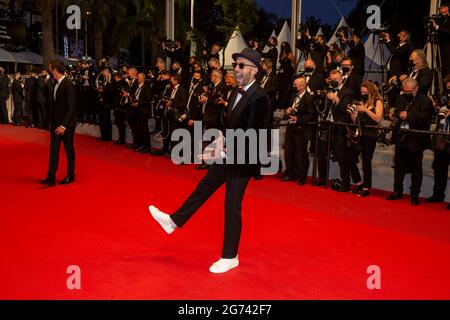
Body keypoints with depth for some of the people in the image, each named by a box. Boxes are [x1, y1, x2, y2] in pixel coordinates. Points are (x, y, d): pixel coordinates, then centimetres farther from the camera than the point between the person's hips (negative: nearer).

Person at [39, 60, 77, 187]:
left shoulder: (68, 85, -16)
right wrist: (52, 122, 9)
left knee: (69, 149, 7)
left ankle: (71, 176, 22)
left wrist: (64, 125, -23)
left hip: (67, 124, -7)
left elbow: (71, 107, -19)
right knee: (54, 149, 2)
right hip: (56, 123, 7)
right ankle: (51, 178, 2)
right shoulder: (56, 84, 7)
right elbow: (55, 104, 12)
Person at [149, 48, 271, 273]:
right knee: (203, 188, 19)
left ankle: (230, 257, 18)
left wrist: (226, 149, -24)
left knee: (232, 207, 2)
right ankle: (174, 221, 36)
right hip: (229, 154, 8)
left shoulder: (259, 99, -21)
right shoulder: (237, 93, 6)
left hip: (242, 160, -8)